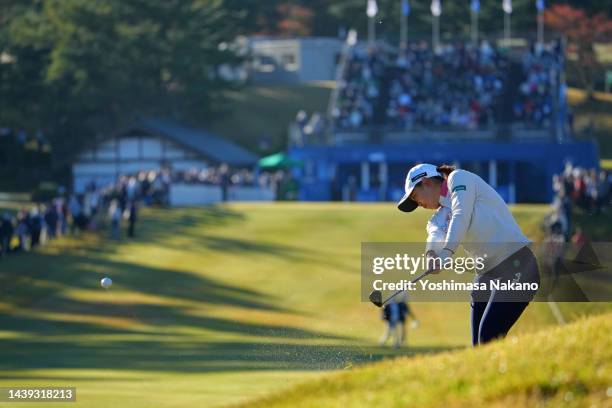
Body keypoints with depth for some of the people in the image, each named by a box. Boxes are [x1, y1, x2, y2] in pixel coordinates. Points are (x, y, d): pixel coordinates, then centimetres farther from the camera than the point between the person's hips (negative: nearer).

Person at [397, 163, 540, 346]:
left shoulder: (459, 179, 0)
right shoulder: (441, 216, 18)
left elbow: (461, 217, -17)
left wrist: (445, 254, -32)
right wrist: (432, 255, -28)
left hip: (515, 265, -9)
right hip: (486, 275, 9)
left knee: (489, 338, -21)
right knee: (479, 345, 2)